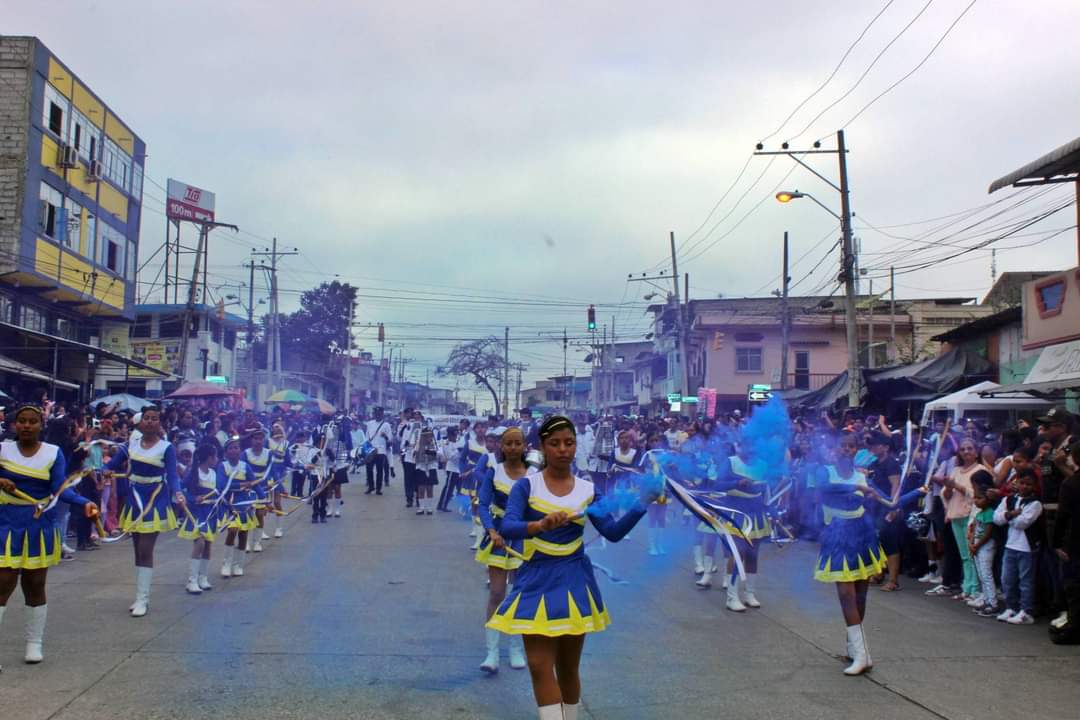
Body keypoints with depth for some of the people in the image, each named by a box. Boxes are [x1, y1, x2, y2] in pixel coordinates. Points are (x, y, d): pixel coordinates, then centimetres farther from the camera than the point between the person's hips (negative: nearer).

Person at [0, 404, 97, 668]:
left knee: (35, 587, 10)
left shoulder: (53, 453, -3)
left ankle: (34, 644, 23)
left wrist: (84, 503, -29)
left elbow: (61, 488, -12)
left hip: (39, 526, 1)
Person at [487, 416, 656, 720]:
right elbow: (507, 528, -20)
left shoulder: (587, 489, 2)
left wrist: (642, 504, -20)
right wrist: (541, 525, -39)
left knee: (568, 667, 11)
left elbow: (613, 532, -6)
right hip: (538, 581, -2)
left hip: (574, 581, 2)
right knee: (540, 666, -6)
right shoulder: (526, 485, -6)